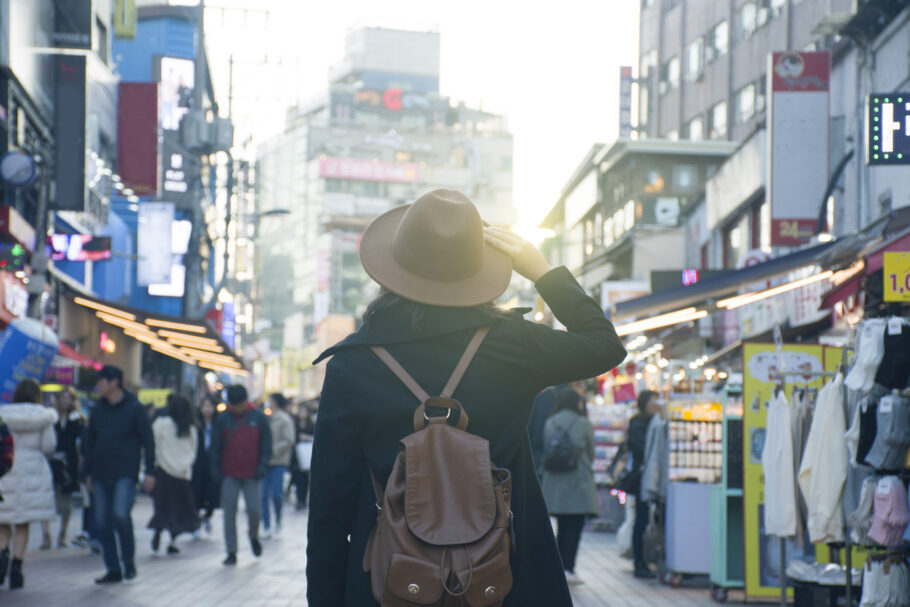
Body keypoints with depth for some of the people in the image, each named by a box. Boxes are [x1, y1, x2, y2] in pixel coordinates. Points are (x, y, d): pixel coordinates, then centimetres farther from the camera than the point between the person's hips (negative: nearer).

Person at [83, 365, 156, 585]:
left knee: (120, 514, -21)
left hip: (125, 474, -6)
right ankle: (113, 569, 10)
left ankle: (129, 561, -3)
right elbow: (90, 441, 19)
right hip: (100, 474, 6)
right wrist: (88, 472, 15)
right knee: (102, 522, 2)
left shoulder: (135, 408, -3)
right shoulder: (98, 410, 12)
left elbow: (148, 441, -2)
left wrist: (150, 472, -8)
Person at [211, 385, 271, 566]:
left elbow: (266, 443, 5)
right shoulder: (223, 419, 3)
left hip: (251, 475, -1)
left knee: (253, 509, -4)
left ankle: (253, 536, 27)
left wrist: (262, 466, -5)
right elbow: (215, 446, 7)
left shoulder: (258, 418, 2)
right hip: (229, 475, 1)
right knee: (229, 512, -1)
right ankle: (231, 552, 5)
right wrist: (216, 469, -1)